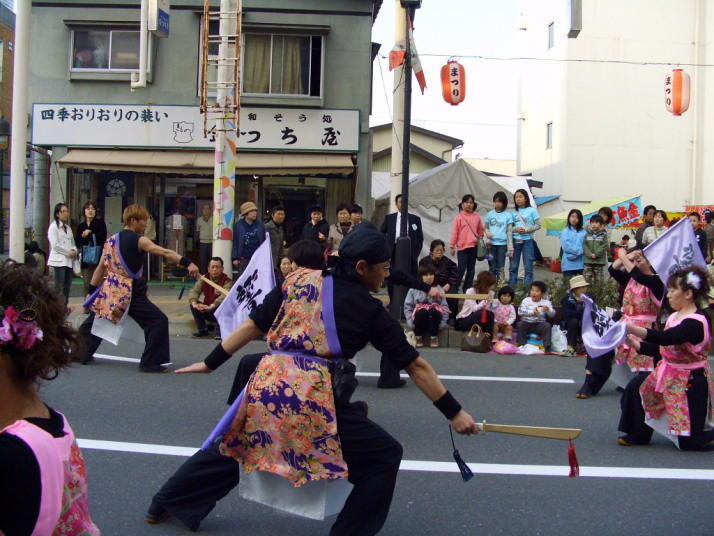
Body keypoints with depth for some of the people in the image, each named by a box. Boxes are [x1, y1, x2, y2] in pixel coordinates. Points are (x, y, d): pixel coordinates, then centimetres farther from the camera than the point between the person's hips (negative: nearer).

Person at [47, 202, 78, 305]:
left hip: (69, 261, 7)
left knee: (67, 286, 5)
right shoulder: (53, 227, -2)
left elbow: (73, 243, 21)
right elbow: (55, 245, -11)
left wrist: (74, 251, 0)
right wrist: (67, 252, -11)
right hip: (59, 260, -7)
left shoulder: (68, 228, 21)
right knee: (59, 287, -9)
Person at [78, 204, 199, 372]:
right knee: (159, 321, -4)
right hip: (129, 293, -8)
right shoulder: (138, 241, -11)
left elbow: (100, 267, 15)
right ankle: (150, 362, -5)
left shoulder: (111, 240, 11)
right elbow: (165, 253, -24)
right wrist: (187, 263, -34)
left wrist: (92, 291, 20)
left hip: (109, 290, 8)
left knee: (94, 321, 27)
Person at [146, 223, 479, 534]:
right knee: (385, 456, 10)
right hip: (312, 398, -5)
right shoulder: (369, 310, 4)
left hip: (264, 384, 6)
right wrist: (454, 413, 10)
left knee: (231, 446, 30)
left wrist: (211, 363, 20)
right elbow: (415, 366, 5)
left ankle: (164, 504, 44)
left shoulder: (298, 280, 13)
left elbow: (253, 325, 12)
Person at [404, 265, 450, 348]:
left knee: (433, 311, -33)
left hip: (434, 318, 0)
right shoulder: (414, 289, 4)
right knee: (422, 311, -34)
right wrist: (411, 323, -10)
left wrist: (442, 324, -12)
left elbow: (445, 307, 1)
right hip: (420, 317, 0)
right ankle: (418, 337, -12)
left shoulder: (439, 289, 7)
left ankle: (434, 337, -15)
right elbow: (408, 306, 2)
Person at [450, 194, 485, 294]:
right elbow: (454, 232, -4)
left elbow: (481, 229, 20)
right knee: (461, 269, -7)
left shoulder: (477, 217, 6)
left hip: (474, 246, 4)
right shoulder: (459, 217, -4)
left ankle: (467, 288, 16)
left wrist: (479, 238, 8)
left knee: (471, 269, 9)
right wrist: (452, 246, -5)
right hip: (462, 246, -4)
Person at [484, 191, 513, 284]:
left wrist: (510, 247, -3)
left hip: (502, 243, -2)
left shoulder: (508, 215, 2)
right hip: (492, 243, 2)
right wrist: (487, 233, -9)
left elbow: (509, 231, 1)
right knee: (492, 266, 6)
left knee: (501, 267, -3)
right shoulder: (490, 214, 8)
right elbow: (486, 227, 14)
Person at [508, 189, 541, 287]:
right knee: (513, 266, 5)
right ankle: (511, 286, 11)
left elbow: (538, 225, -1)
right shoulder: (514, 212, 9)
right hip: (515, 240, 3)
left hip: (528, 240, -3)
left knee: (528, 266, -2)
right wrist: (515, 229, -10)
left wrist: (527, 229, -13)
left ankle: (527, 286, 2)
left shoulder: (532, 211, 0)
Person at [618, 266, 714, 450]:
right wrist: (635, 344, -4)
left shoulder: (695, 323, -23)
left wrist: (631, 328, -44)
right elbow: (660, 349, 9)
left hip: (690, 382, -8)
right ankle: (638, 435, 7)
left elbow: (665, 338, -38)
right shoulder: (674, 317, 6)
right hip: (668, 375, 8)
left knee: (689, 442, -4)